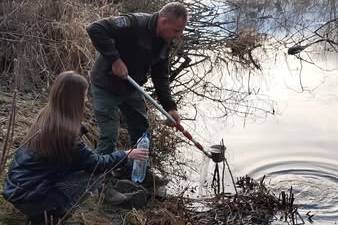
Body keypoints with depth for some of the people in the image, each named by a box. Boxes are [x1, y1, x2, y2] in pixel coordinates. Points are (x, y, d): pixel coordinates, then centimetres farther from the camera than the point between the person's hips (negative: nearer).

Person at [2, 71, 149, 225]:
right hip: (28, 196, -8)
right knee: (93, 175, -6)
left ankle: (45, 211, 11)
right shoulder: (62, 131, -24)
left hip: (18, 185, 8)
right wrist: (126, 155, 0)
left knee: (82, 166, 12)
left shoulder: (47, 117, 1)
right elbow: (95, 164, -12)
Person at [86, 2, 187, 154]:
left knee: (142, 134, 13)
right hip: (106, 87, -7)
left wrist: (169, 107, -5)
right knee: (109, 138, -7)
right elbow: (95, 29, -35)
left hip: (131, 89, 8)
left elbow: (161, 76, 3)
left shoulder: (164, 42, -3)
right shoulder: (134, 24, -28)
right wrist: (114, 59, -35)